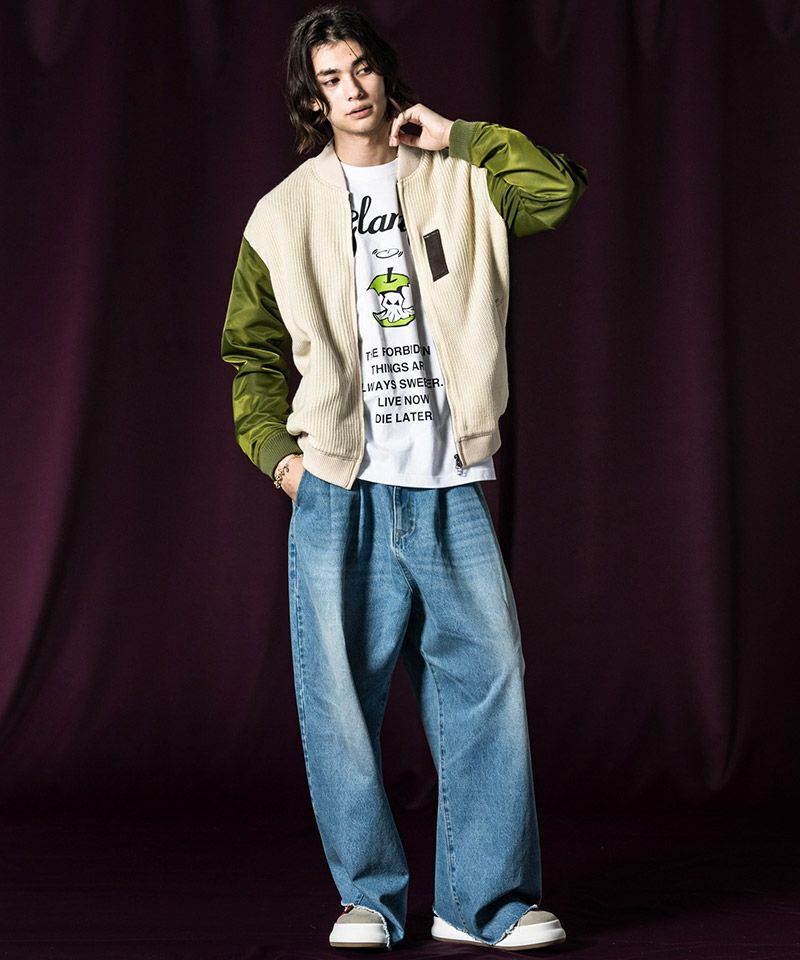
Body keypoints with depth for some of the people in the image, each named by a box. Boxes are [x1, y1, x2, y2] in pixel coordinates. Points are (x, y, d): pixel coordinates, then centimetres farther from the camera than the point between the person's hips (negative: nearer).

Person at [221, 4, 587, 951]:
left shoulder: (457, 185, 10)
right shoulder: (285, 214, 9)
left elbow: (558, 190, -6)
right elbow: (251, 351, 14)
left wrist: (455, 136, -1)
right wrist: (276, 449, 1)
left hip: (450, 489, 1)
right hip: (338, 492, 0)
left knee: (486, 680, -2)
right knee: (340, 699, 0)